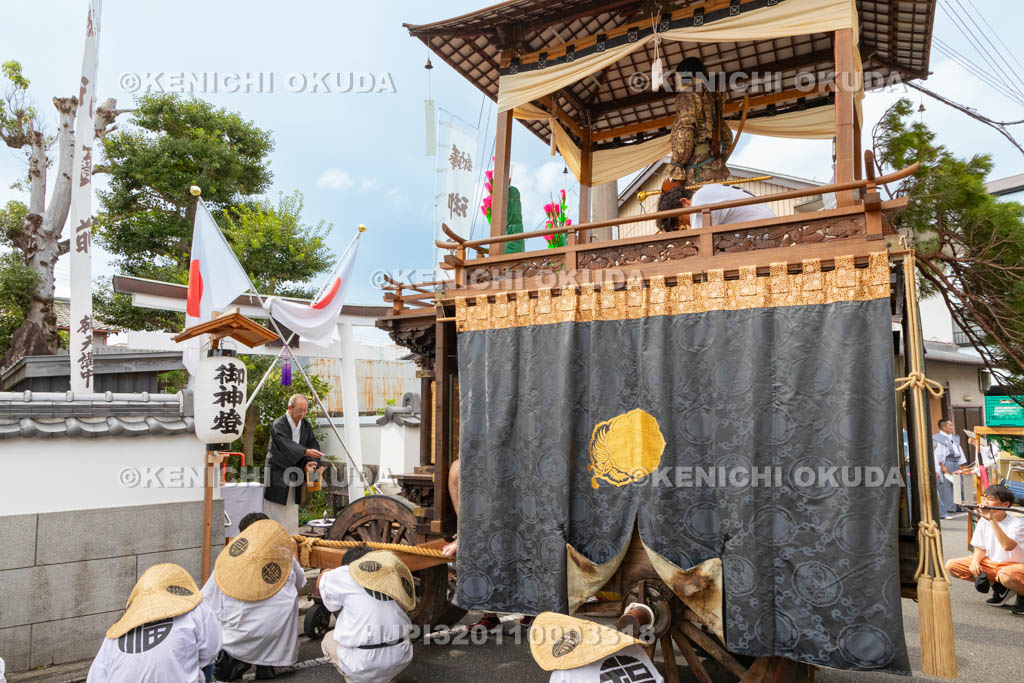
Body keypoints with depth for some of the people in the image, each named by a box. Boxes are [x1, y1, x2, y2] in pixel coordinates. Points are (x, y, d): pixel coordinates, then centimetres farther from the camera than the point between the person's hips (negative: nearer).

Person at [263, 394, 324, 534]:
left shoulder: (305, 425, 7)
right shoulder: (278, 425, -13)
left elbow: (314, 445, 1)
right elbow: (286, 446, -29)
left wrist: (309, 462, -18)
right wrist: (306, 451, -43)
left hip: (294, 478, 6)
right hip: (277, 477, -6)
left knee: (291, 516, 11)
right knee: (275, 515, -4)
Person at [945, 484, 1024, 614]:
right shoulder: (983, 521, -2)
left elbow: (1008, 546, -39)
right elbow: (980, 548, 9)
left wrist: (992, 520, -41)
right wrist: (975, 561, -13)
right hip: (992, 563, 7)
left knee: (1005, 575, -43)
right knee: (951, 565, -10)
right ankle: (998, 586, 4)